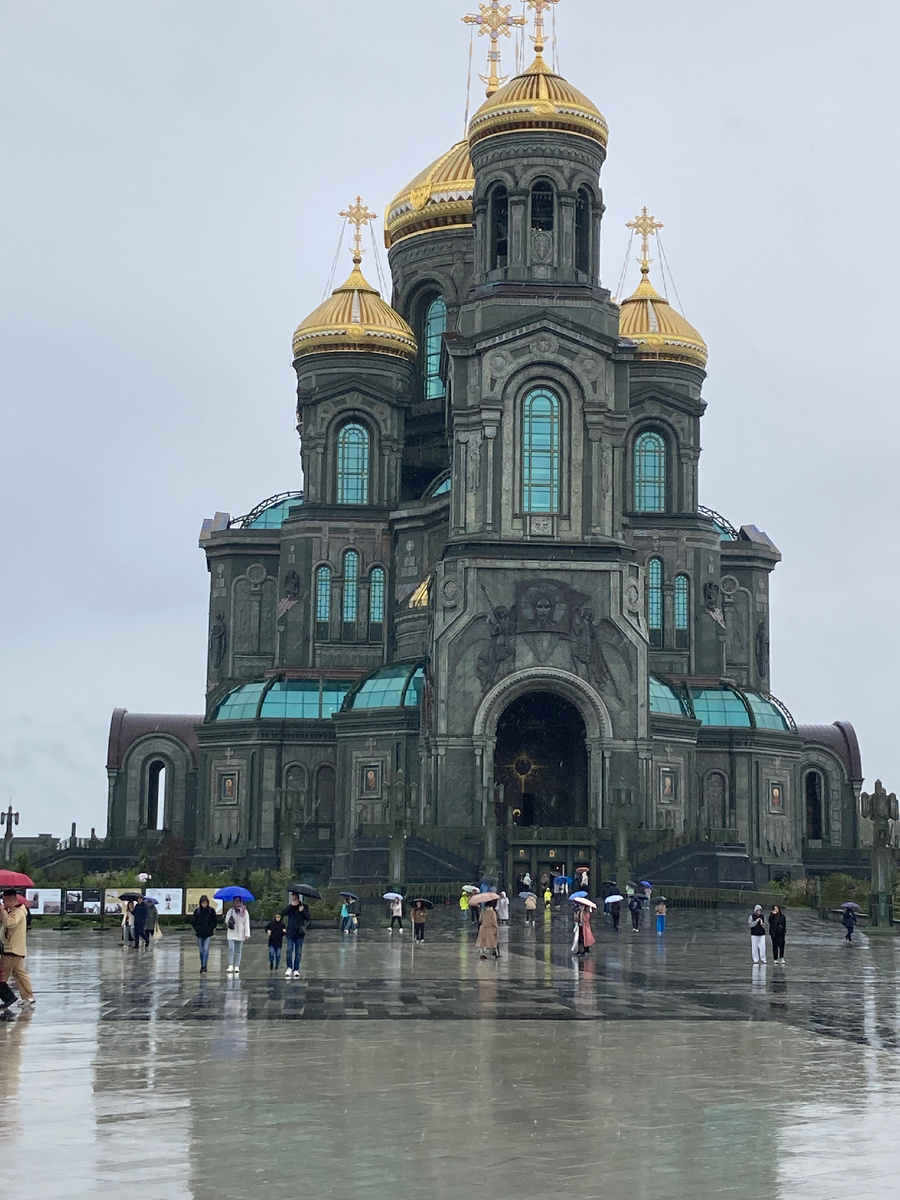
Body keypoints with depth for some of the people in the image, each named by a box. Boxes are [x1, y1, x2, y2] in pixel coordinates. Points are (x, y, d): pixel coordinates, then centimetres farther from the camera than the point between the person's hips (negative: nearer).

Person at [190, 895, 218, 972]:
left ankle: (204, 966, -14)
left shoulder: (211, 910, -2)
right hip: (199, 934, 2)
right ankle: (202, 966, 19)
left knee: (206, 949, -13)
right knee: (201, 950, 9)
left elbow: (215, 920, 2)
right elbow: (193, 920, 7)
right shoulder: (197, 910, 1)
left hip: (208, 934, -2)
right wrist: (196, 929, -2)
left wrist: (211, 929, -6)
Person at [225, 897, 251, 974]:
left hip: (240, 933, 1)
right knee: (231, 948, -13)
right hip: (231, 933, -1)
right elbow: (226, 920, 6)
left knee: (238, 950, 5)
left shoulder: (245, 911, 2)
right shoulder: (230, 911, 4)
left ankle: (237, 966, 10)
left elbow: (246, 923, -1)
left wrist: (247, 934, -7)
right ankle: (230, 966, -12)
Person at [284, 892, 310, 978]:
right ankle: (289, 967, 6)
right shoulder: (289, 907, 5)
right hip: (290, 932, 0)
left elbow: (308, 917, -2)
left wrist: (302, 911, -17)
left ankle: (296, 969, 12)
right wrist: (291, 906, -22)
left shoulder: (304, 906, 4)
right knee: (289, 950, -8)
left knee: (298, 952, 4)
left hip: (300, 933, 0)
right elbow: (284, 913, -12)